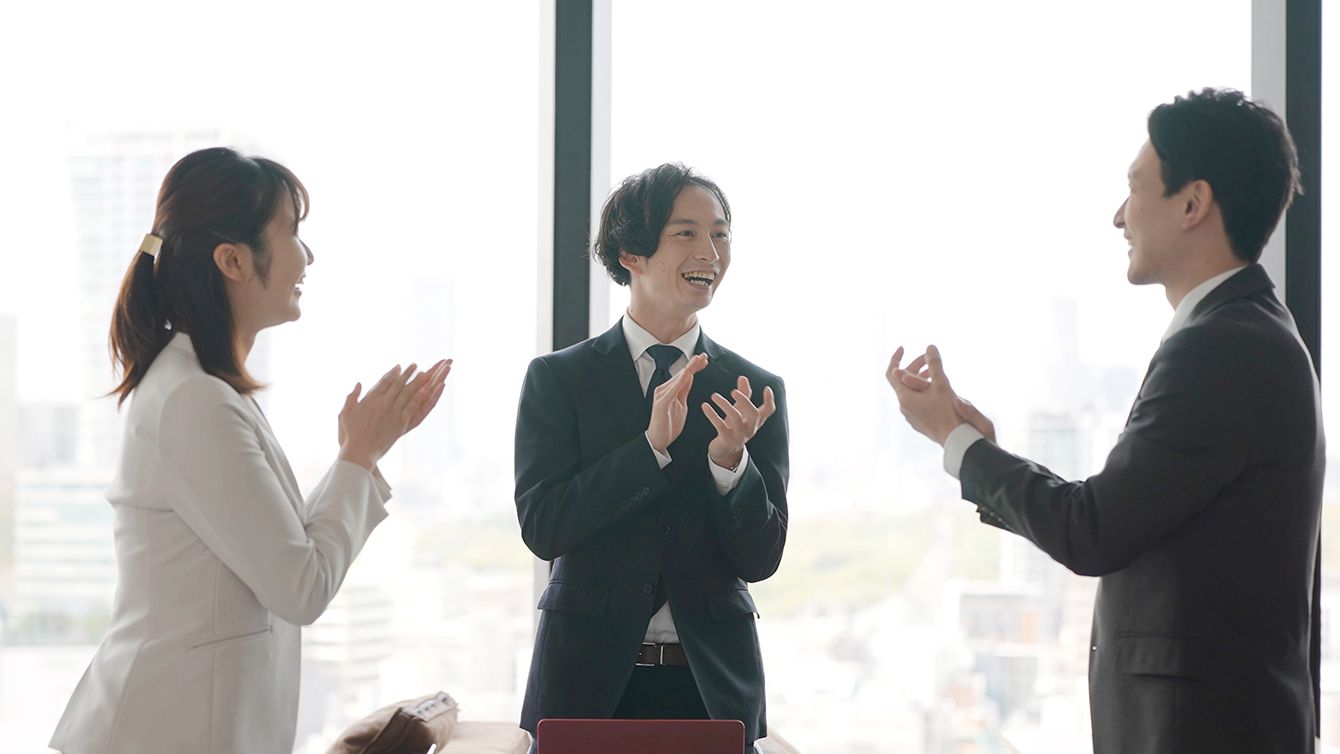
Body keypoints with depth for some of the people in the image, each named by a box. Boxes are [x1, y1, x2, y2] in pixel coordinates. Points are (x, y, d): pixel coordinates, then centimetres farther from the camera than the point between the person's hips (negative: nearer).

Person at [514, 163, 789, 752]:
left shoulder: (755, 391, 3)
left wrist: (730, 461, -18)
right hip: (588, 679, -1)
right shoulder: (557, 379, 0)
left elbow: (760, 560, -1)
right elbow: (540, 527, -11)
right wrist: (653, 445, -19)